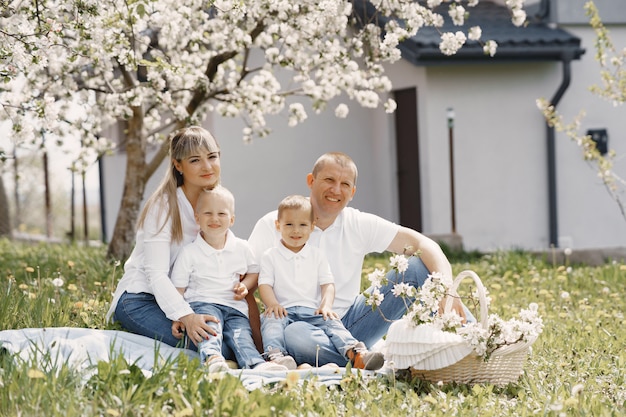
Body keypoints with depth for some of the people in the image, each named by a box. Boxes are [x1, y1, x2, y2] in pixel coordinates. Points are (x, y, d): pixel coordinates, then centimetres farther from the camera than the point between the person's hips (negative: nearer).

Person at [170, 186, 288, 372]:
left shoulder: (242, 248, 12)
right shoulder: (189, 252, 4)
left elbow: (254, 272, 26)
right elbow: (178, 289, 5)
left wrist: (245, 286, 4)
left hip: (235, 308, 3)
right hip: (202, 303, -3)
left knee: (241, 334, -25)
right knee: (210, 326, -35)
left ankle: (257, 364, -52)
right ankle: (212, 358, -63)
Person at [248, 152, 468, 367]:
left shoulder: (360, 225, 4)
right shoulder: (272, 226, -3)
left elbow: (421, 243, -4)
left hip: (352, 322, 3)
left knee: (416, 267, -10)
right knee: (293, 335, -41)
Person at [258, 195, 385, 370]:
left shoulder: (317, 255, 19)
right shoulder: (270, 256, 13)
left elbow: (327, 283, 11)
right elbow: (265, 284, 3)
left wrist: (326, 305, -10)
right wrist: (272, 304, -17)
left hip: (313, 310, 2)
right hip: (283, 310, -1)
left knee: (331, 322, -27)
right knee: (271, 320, -34)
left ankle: (356, 353, -49)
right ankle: (275, 354, -59)